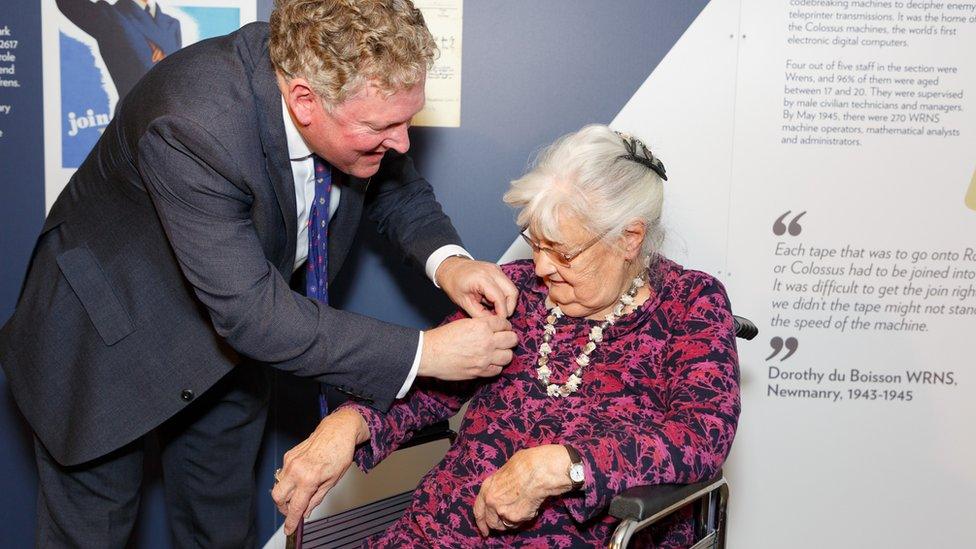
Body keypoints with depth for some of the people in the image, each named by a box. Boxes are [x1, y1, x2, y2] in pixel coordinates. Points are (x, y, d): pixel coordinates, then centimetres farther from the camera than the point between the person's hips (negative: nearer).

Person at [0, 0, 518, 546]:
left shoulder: (358, 92, -20)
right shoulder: (194, 124, -39)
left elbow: (396, 186, 1)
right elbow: (253, 312, -38)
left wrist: (446, 259, -21)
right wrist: (424, 354, -35)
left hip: (227, 330, 6)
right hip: (109, 339, -5)